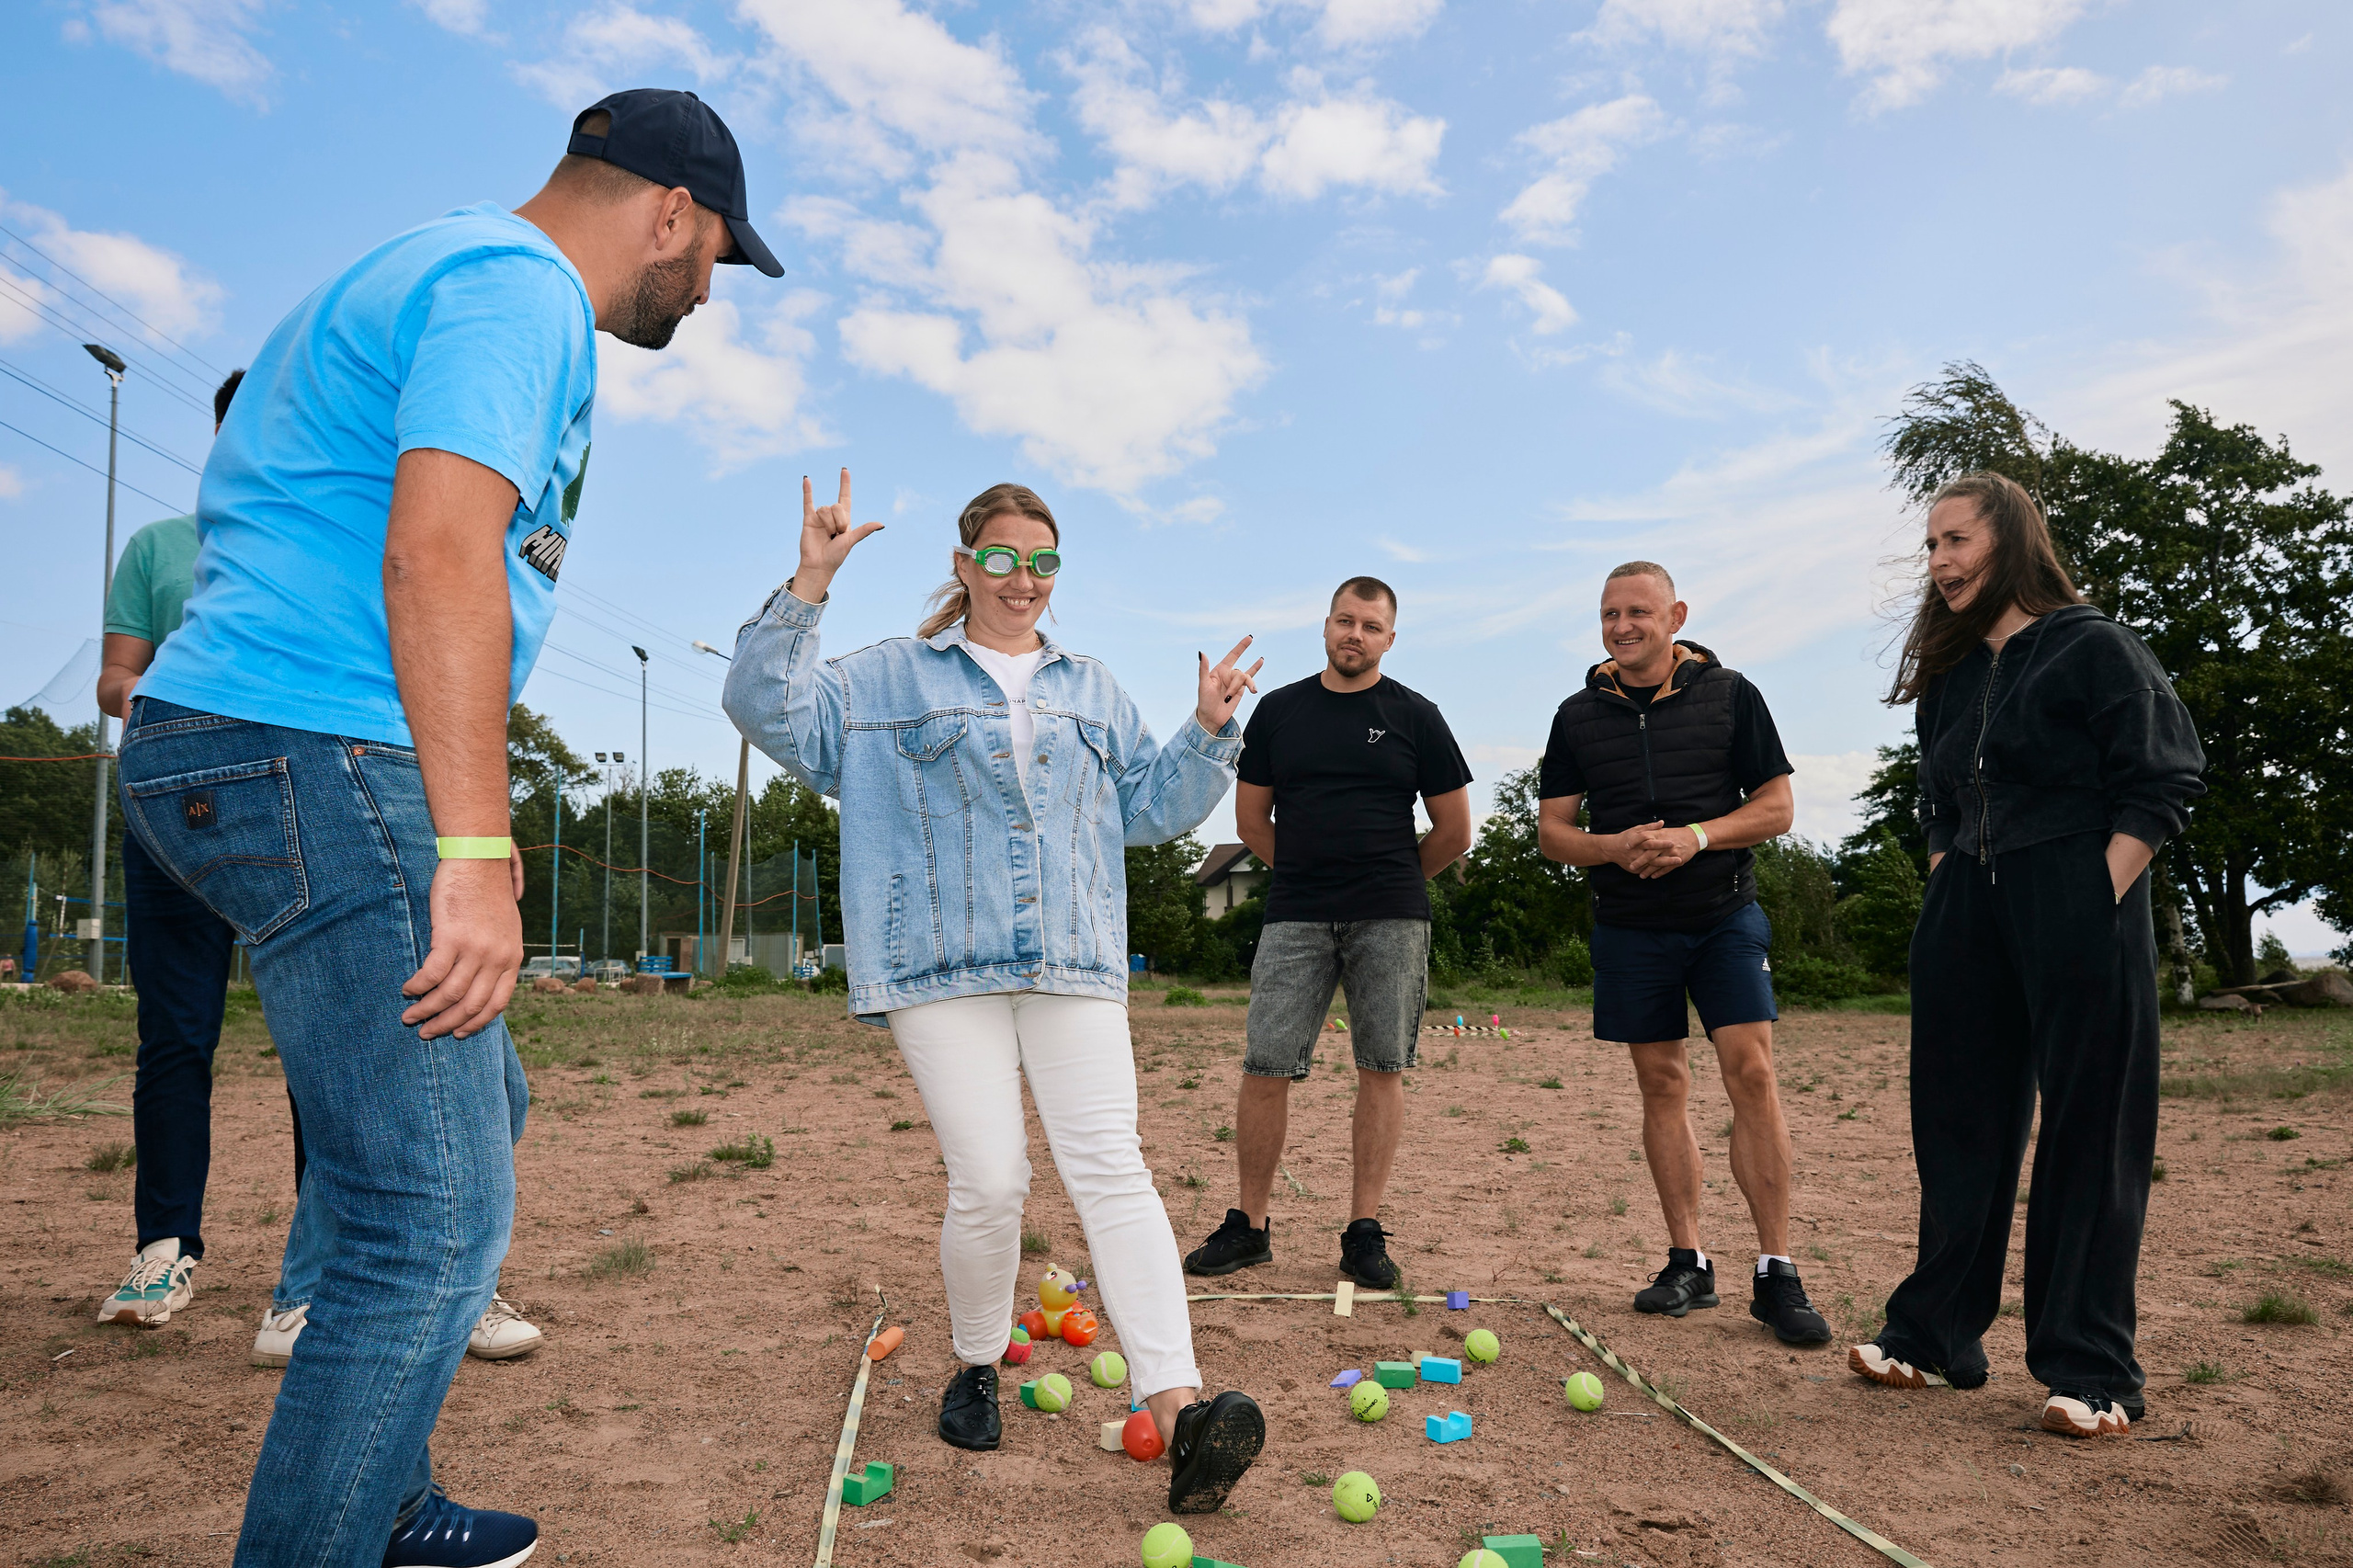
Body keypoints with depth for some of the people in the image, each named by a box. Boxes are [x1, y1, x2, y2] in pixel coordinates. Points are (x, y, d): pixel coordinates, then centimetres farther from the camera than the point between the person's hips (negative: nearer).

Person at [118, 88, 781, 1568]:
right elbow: (439, 555, -24)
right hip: (319, 762, -11)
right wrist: (478, 854, -28)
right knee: (438, 1220, -11)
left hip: (255, 757, 11)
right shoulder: (522, 290, -9)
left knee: (474, 1113, 20)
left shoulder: (443, 272, 24)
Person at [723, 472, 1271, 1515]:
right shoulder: (891, 679, 13)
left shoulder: (1093, 693, 22)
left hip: (1075, 965, 2)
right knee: (987, 1184, -6)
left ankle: (1179, 1409, -16)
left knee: (1110, 1168, -10)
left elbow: (1149, 808, 23)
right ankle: (977, 1368, 23)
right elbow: (769, 711, 4)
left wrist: (1208, 733, 7)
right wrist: (806, 592, -6)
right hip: (944, 965, -2)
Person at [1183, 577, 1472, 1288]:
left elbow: (1455, 829, 10)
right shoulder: (1278, 710, 10)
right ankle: (1250, 1224, 9)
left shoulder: (1414, 715, 6)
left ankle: (1365, 1230, 9)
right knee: (1266, 1067, -4)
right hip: (1295, 916, 1)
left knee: (1383, 1068, 0)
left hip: (1391, 919, -1)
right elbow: (1251, 817, 16)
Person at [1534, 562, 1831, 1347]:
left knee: (1752, 1073, -11)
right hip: (1630, 926, 2)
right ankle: (1688, 1261, 15)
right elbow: (1551, 831, 6)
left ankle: (1776, 1273, -4)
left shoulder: (1729, 695, 1)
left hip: (1724, 915, -2)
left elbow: (1777, 807, 0)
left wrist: (1696, 836, -17)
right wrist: (1616, 848, -14)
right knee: (1663, 1086, 6)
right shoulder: (1580, 714, 6)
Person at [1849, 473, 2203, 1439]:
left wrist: (2096, 905, -15)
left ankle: (2090, 1370, 7)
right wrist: (1947, 894, 10)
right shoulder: (1948, 677, 15)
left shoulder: (2094, 649, -5)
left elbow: (2162, 787, -10)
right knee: (1958, 1123, 9)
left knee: (2088, 1131, -1)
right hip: (1966, 920, 7)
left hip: (2080, 913, -6)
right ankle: (1935, 1335, 19)